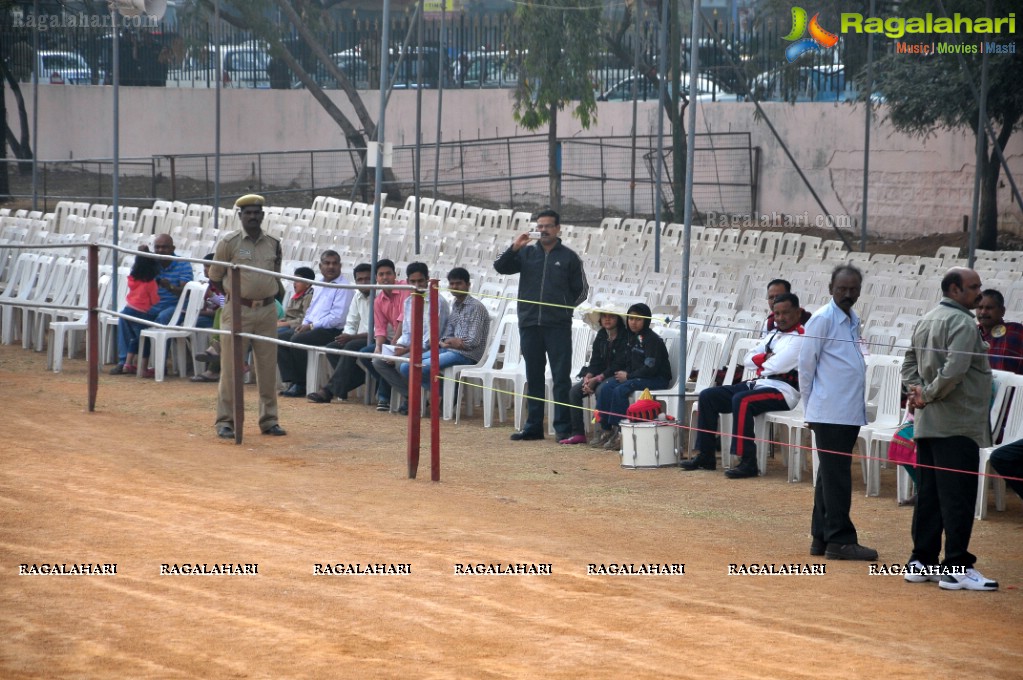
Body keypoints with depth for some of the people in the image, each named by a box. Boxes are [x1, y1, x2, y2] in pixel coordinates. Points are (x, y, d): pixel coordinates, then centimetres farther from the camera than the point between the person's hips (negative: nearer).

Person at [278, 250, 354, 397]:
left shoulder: (343, 287, -7)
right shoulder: (319, 286, 21)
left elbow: (338, 316, -16)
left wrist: (311, 326, -15)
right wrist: (304, 324, 5)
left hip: (331, 331, -9)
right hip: (313, 328, 9)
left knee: (297, 340, -29)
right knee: (280, 338, -5)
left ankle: (302, 385, -18)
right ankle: (293, 382, -11)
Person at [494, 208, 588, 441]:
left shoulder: (569, 257, 5)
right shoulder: (527, 253, 10)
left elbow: (581, 290, 9)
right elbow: (500, 267, 2)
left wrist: (563, 307, -1)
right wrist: (514, 248, -12)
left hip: (558, 326, -3)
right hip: (529, 324, 3)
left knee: (561, 377, -5)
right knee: (534, 378, 9)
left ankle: (564, 427, -4)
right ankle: (533, 426, 14)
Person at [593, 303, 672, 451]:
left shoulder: (652, 340, -14)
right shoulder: (630, 337, 12)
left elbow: (650, 368, -20)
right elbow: (626, 361, 20)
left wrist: (629, 376, -15)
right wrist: (623, 373, -2)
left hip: (658, 379, -9)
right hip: (636, 377, 9)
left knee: (620, 390, -29)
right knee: (606, 389, -11)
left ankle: (618, 431, -25)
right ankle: (606, 429, -10)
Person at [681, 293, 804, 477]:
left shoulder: (800, 338, -8)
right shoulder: (774, 335, 20)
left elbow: (777, 365, -19)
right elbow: (747, 359, 16)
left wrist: (761, 362, 2)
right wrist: (766, 358, -4)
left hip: (783, 390, -9)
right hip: (759, 383, 9)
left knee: (742, 400, -37)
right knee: (707, 396, 1)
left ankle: (748, 462, -35)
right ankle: (706, 456, 2)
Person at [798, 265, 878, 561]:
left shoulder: (853, 321, 15)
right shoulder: (823, 320, -8)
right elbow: (806, 365, -6)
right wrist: (810, 407, -3)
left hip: (850, 412, 8)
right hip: (830, 413, -8)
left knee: (831, 476, 11)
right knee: (836, 477, -7)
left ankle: (821, 537, 16)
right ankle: (839, 539, -5)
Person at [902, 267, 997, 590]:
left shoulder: (925, 321, 14)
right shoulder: (962, 323, -14)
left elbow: (909, 363, 19)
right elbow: (954, 371, -24)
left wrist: (918, 389, 4)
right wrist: (929, 394, -11)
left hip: (927, 424, 9)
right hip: (957, 425, -9)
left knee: (928, 495, 12)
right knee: (958, 499, -6)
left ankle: (921, 562, 16)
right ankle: (956, 568, -7)